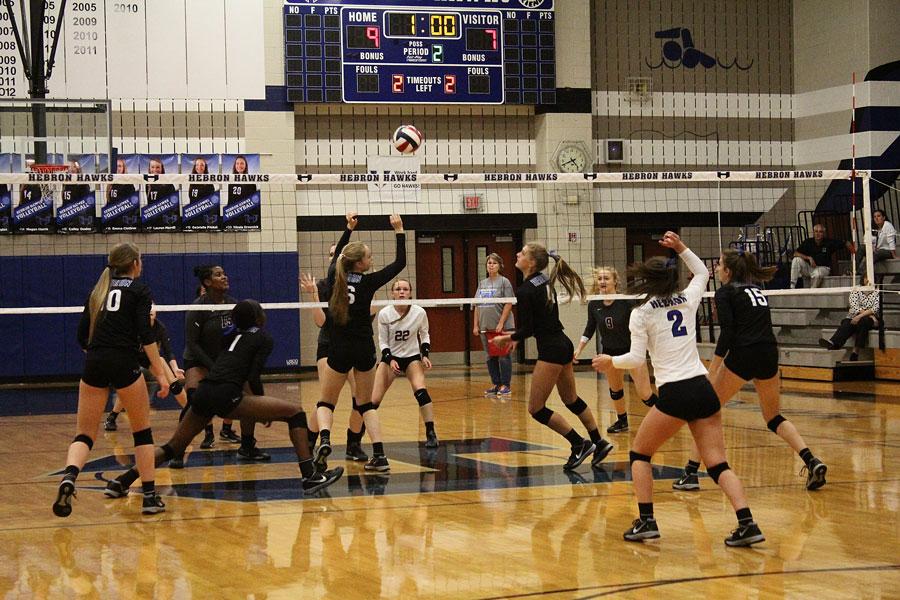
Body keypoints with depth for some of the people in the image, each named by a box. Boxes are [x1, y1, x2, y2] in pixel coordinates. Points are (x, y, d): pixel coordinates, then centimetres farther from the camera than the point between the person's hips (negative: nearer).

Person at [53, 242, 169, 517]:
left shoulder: (98, 290, 19)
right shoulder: (139, 290, 5)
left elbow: (83, 337, 17)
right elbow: (146, 334, -8)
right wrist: (159, 371, -7)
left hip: (93, 364, 4)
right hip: (124, 364, -4)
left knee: (85, 433, 7)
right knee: (142, 431, 12)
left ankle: (69, 477, -23)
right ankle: (150, 497, 9)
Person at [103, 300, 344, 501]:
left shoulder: (233, 334, 26)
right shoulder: (263, 338, 9)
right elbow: (253, 377, -1)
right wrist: (266, 408, 11)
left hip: (203, 393, 7)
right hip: (226, 396, -7)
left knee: (174, 447, 19)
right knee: (295, 412, 0)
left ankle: (122, 481, 11)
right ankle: (309, 476, -9)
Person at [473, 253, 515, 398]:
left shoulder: (504, 282, -3)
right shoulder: (482, 283, 13)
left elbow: (508, 304, -10)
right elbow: (477, 306, 15)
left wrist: (501, 323, -16)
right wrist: (476, 325, 8)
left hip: (502, 327, -6)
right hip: (485, 326, 6)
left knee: (503, 356, -2)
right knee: (491, 356, 8)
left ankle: (505, 385, 2)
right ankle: (495, 384, 15)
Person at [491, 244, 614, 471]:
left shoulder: (524, 291, -17)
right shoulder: (546, 282, 9)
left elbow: (527, 330, -16)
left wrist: (505, 338, 2)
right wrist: (516, 336, 18)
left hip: (551, 350, -9)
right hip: (563, 345, 9)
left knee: (536, 408, 1)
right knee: (571, 399, 24)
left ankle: (579, 444, 0)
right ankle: (599, 443, 29)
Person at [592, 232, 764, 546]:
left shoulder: (641, 314, 0)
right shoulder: (687, 299, 13)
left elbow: (636, 358, -6)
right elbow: (702, 273, 34)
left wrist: (609, 361, 11)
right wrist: (681, 248, 29)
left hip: (674, 394, -4)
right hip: (703, 388, 4)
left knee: (639, 453, 16)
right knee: (718, 464, 3)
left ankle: (646, 521, 5)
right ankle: (747, 523, -14)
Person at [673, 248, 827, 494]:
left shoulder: (725, 292, 1)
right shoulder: (756, 288, 21)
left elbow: (727, 333, -10)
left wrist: (712, 370, -11)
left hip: (743, 355, -6)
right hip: (769, 354, 6)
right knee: (774, 418, 19)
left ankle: (691, 473, 2)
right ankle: (812, 461, -2)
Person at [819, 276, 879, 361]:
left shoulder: (877, 293, 7)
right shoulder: (856, 291, 12)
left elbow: (875, 309, -6)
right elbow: (854, 307, -3)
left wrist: (860, 316, -20)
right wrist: (869, 315, -14)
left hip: (870, 319, -1)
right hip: (854, 317, 1)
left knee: (863, 321, -38)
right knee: (846, 324, -33)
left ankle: (856, 351, -48)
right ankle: (833, 343, -64)